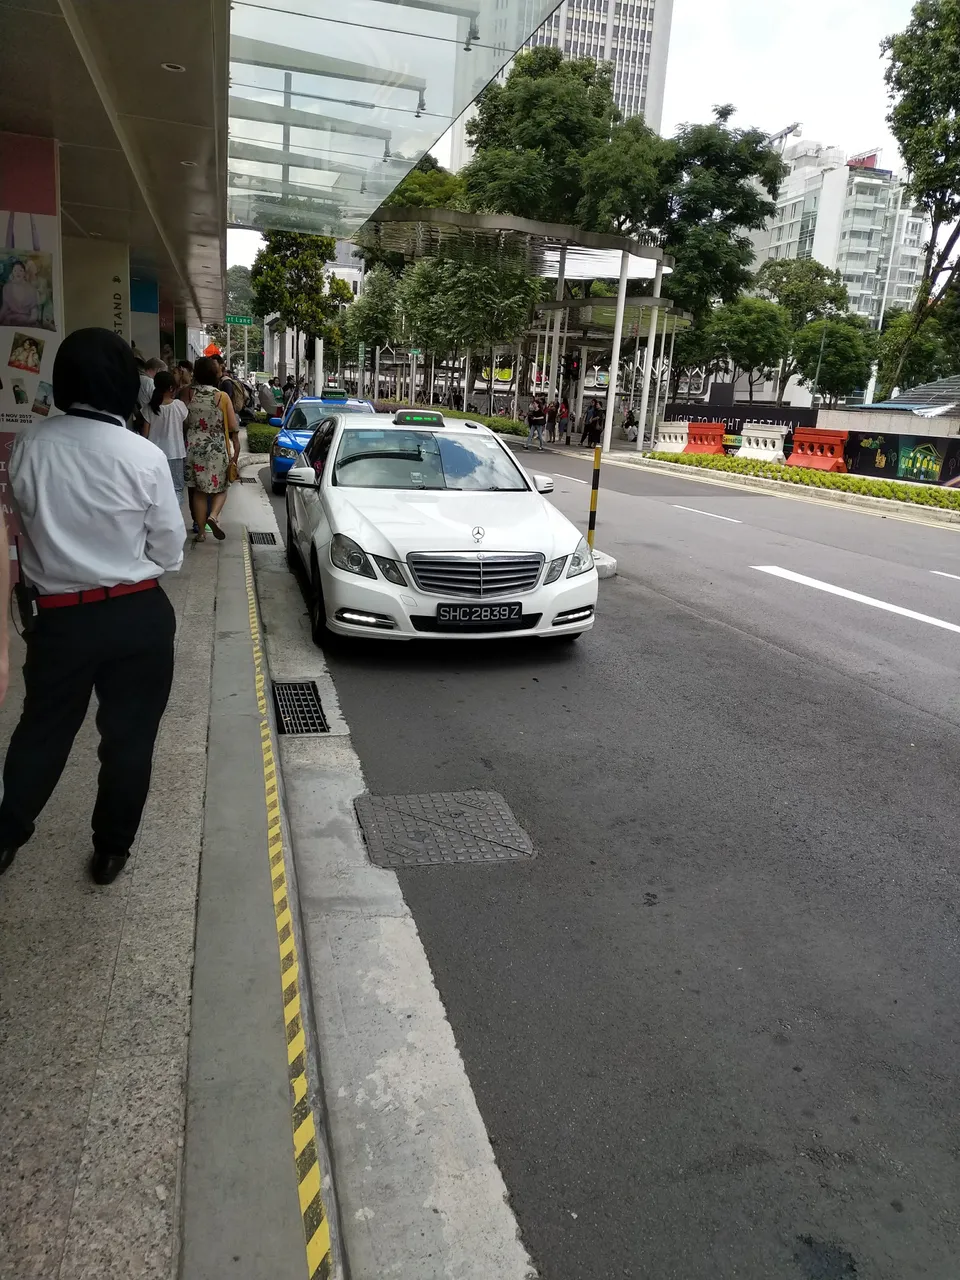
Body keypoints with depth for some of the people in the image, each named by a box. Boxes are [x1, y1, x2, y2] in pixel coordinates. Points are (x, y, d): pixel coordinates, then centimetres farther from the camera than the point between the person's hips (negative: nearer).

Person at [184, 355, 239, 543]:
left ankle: (201, 531, 13)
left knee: (198, 490, 11)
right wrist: (236, 450, 3)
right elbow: (233, 428, -7)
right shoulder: (222, 397, -8)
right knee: (221, 488, 13)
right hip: (217, 448, -2)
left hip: (193, 448, 3)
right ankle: (213, 516, -13)